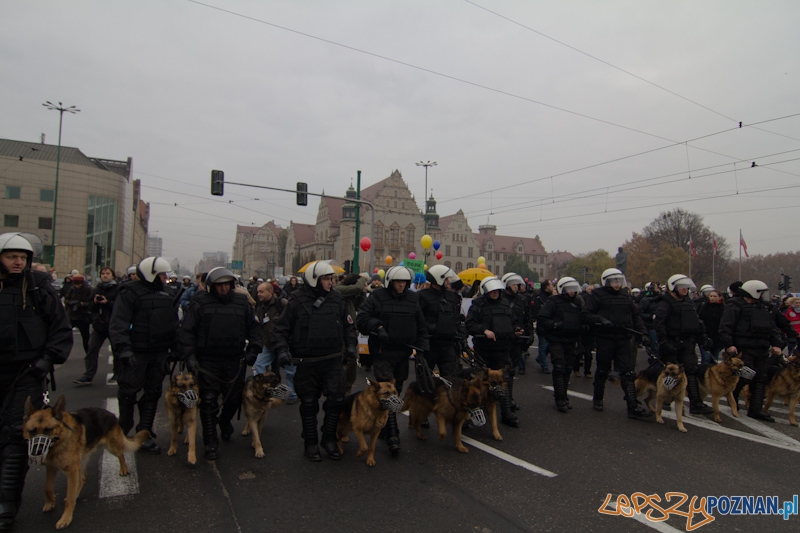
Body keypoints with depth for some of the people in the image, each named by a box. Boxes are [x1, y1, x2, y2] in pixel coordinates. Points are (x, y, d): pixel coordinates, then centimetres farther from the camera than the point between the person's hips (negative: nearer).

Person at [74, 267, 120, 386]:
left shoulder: (118, 289, -4)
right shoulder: (96, 290, 12)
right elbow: (91, 308, 12)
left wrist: (107, 303, -23)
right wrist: (94, 302, -8)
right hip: (98, 325, 5)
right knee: (91, 350, -1)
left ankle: (117, 374, 19)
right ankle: (88, 376, 3)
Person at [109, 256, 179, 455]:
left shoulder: (166, 295, 11)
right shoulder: (129, 293, -9)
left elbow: (174, 324, 17)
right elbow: (118, 323, -17)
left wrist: (175, 348, 13)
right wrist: (123, 348, -26)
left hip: (159, 353, 6)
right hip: (136, 353, -6)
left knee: (153, 393, 9)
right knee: (129, 392, 6)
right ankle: (123, 430, 27)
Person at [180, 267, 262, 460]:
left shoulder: (242, 302, 6)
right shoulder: (200, 303, -2)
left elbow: (254, 328, 13)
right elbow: (187, 331, -1)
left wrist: (253, 349, 3)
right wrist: (189, 355, -10)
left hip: (235, 362, 3)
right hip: (208, 362, -3)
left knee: (234, 398, 13)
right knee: (209, 401, 1)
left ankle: (224, 421, 47)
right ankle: (211, 444, 14)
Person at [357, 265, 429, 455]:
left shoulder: (413, 299, 8)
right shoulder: (378, 297, -4)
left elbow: (421, 326, 12)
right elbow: (362, 316, -8)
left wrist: (421, 347, 4)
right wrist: (378, 327, -23)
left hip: (403, 354, 5)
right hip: (382, 353, -4)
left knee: (396, 391, 14)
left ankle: (385, 424, 32)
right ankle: (392, 435, -9)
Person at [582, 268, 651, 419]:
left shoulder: (626, 295, 13)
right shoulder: (597, 295, -4)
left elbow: (635, 315, 19)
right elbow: (585, 314, -10)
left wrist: (643, 332, 7)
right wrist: (601, 320, -25)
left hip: (624, 340, 4)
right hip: (605, 339, -4)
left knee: (629, 373, -1)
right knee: (602, 371, 10)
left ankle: (633, 407, 1)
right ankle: (597, 400, 29)